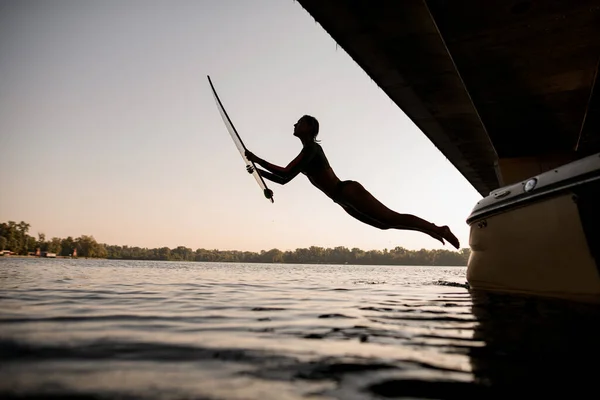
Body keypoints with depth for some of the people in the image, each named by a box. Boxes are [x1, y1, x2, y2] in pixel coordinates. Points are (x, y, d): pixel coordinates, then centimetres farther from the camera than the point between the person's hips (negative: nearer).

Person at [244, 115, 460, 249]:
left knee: (391, 218, -11)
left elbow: (286, 174, -20)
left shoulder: (311, 148, -10)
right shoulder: (306, 153, 20)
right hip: (345, 200, 9)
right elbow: (284, 178, 26)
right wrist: (259, 171, 19)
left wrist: (257, 159, -15)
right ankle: (435, 230, 22)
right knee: (385, 223, 13)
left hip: (349, 192, -9)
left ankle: (437, 229, -4)